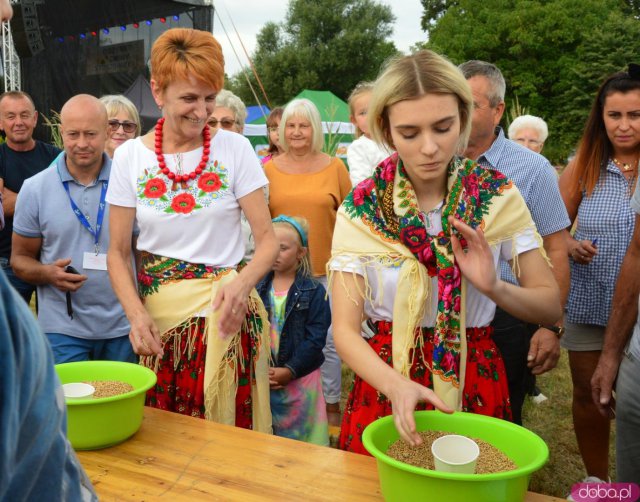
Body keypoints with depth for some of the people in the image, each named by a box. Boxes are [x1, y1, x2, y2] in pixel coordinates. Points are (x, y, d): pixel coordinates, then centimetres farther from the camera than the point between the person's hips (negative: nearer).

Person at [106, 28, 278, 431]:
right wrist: (136, 313, -13)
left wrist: (241, 284, -24)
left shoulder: (235, 148, -4)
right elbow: (119, 252, 3)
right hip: (158, 316, 2)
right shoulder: (131, 156, 0)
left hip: (224, 314, -1)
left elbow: (267, 239, -4)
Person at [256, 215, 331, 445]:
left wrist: (290, 370, -16)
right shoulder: (257, 288, 3)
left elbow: (315, 338, -11)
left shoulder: (314, 292, -6)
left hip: (301, 377, -3)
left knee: (300, 435, 6)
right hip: (261, 377, 3)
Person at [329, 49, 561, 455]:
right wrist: (397, 385, -31)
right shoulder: (360, 209, -11)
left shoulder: (498, 196, -8)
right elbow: (346, 329, -13)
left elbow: (551, 306, -5)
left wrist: (494, 288, -25)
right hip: (385, 380, 0)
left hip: (475, 383, 1)